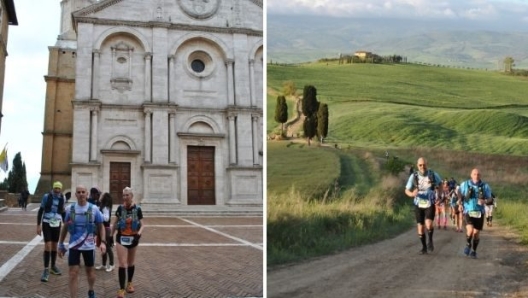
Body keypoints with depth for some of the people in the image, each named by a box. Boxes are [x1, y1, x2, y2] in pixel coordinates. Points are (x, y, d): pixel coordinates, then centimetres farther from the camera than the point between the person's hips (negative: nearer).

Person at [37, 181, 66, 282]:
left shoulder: (62, 198, 0)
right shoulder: (46, 196, -10)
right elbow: (40, 211, -4)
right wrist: (38, 225, -7)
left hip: (57, 224, 4)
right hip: (47, 223, -4)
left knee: (55, 245, 11)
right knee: (48, 245, -11)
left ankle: (53, 266, 26)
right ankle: (46, 270, -6)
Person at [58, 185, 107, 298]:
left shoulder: (94, 209, -6)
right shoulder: (70, 209, -2)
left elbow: (101, 226, 2)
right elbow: (65, 227, 8)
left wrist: (103, 242, -9)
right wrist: (61, 244, 9)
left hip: (89, 246, 0)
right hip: (73, 245, 0)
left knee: (90, 270, 16)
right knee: (73, 273, -5)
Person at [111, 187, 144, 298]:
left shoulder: (137, 209, -6)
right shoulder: (120, 208, -4)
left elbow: (142, 225, -4)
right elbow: (114, 223, 5)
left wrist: (138, 234, -22)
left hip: (132, 239, 1)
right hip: (121, 239, -1)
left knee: (131, 263, 16)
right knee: (122, 264, -7)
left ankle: (129, 284, 35)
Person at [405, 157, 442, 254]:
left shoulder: (433, 174, -9)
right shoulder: (414, 176, -9)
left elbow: (440, 184, 10)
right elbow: (407, 190, -2)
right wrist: (412, 194, -25)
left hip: (430, 204, -1)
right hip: (419, 205, 1)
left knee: (428, 224, -22)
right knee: (420, 227, 4)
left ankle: (430, 241, 4)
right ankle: (424, 247, 23)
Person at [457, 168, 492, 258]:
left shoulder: (485, 186, -3)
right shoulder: (465, 184, -3)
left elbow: (489, 198, 2)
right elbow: (460, 194, 15)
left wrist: (484, 201, -19)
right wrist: (460, 204, 3)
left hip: (479, 213, 1)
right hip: (468, 212, -1)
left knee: (476, 233, 6)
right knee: (470, 230, -20)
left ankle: (473, 251, 28)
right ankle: (468, 244, 9)